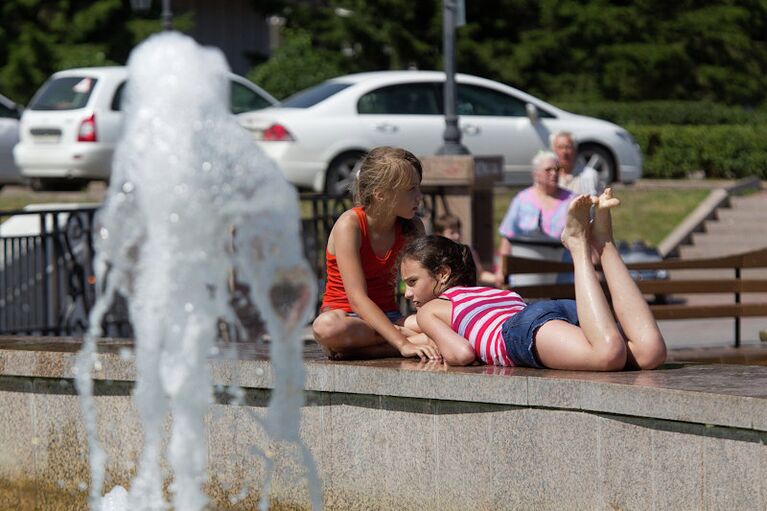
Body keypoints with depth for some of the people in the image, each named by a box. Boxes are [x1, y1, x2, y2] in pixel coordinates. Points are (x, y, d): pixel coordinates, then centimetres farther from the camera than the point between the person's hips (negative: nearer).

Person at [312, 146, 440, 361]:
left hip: (387, 317, 4)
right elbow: (357, 298, -26)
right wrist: (402, 343, -36)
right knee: (325, 327, -43)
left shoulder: (412, 227, 1)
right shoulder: (350, 225, -17)